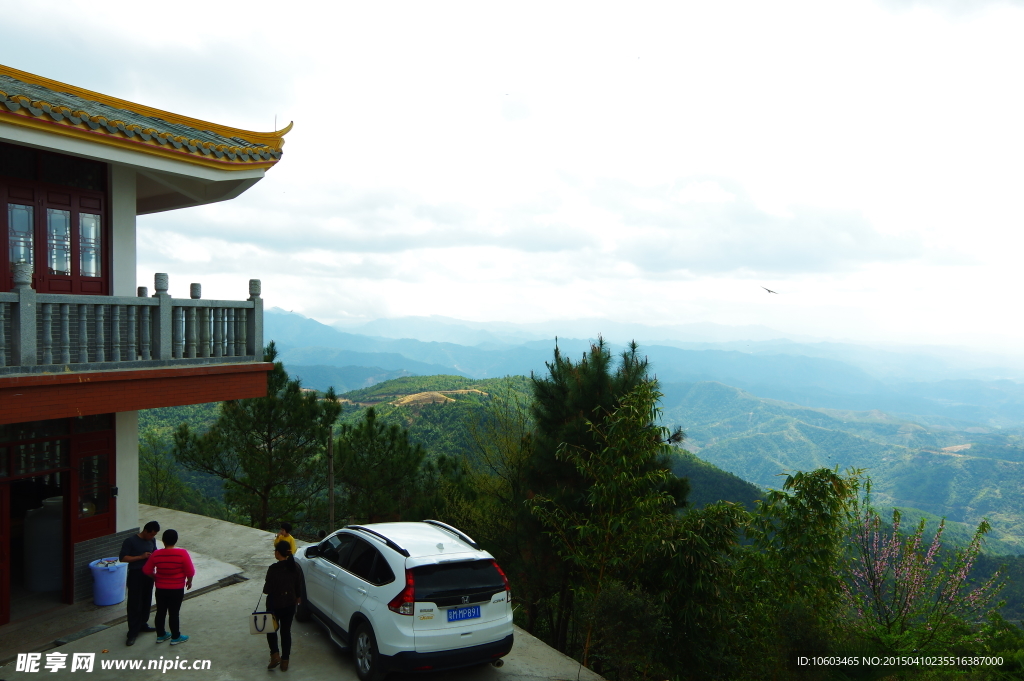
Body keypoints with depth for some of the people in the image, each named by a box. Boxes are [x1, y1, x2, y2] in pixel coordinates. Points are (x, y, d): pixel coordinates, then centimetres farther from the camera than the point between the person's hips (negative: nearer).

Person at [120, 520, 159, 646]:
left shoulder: (152, 540, 4)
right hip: (135, 575, -6)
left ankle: (143, 624, 33)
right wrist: (141, 557, -24)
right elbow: (122, 557, -17)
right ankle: (132, 633, 1)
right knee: (134, 604, -4)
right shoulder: (131, 540, -16)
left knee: (146, 602, 16)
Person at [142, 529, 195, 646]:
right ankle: (175, 637, 17)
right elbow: (190, 571, -14)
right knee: (174, 613, 7)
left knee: (160, 612, 17)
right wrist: (189, 581, 5)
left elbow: (146, 570, 2)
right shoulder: (182, 553, -18)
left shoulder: (156, 554, -8)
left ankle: (160, 635, 29)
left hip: (160, 589, 3)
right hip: (177, 589, -3)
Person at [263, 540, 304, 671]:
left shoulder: (274, 569, -21)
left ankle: (275, 655, 6)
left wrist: (265, 589, 5)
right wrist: (298, 597, 21)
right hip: (290, 604, 4)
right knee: (286, 631, 14)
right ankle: (285, 661, 20)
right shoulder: (296, 567, -6)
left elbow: (267, 589, -17)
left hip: (274, 604, -4)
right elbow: (299, 586, 4)